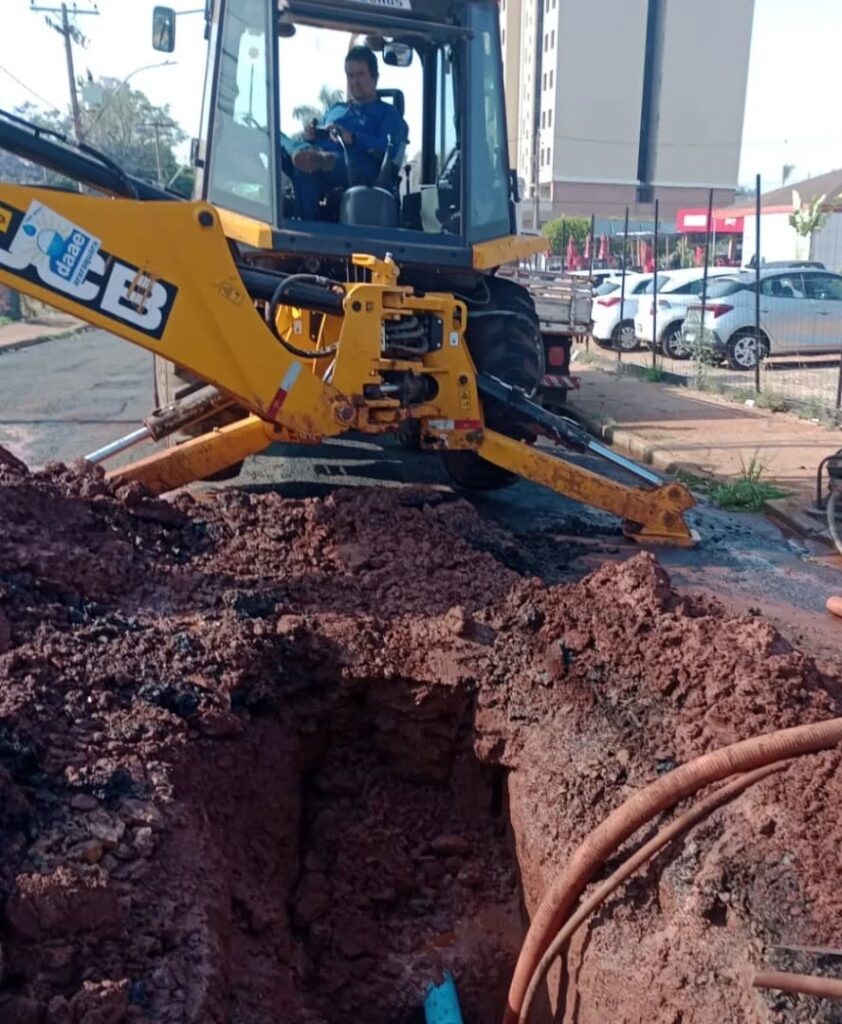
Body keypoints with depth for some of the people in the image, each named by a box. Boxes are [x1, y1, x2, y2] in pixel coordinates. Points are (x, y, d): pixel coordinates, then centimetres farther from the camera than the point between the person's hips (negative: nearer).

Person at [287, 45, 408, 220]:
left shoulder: (387, 113, 22)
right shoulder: (335, 109, 41)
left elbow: (390, 149, 1)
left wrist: (353, 139, -15)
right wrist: (311, 136, 8)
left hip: (356, 168, -4)